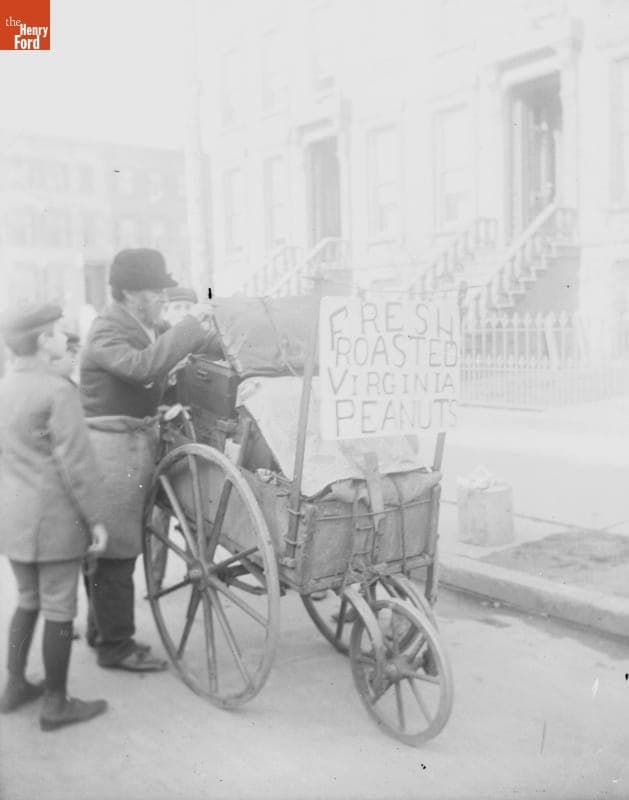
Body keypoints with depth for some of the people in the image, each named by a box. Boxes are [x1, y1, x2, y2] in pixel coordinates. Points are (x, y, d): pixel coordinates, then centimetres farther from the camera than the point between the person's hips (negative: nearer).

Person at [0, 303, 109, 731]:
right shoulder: (58, 391, -18)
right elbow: (76, 463, -19)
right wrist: (95, 518, -12)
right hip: (54, 521, -8)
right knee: (59, 611, 5)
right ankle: (56, 704, 17)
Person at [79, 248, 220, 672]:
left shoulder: (149, 328, 12)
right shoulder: (106, 334, -15)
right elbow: (144, 365, -34)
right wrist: (189, 325, -28)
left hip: (137, 441, 9)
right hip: (113, 444, -9)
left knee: (118, 545, 17)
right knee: (117, 548, -2)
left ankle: (102, 631, 31)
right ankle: (116, 646, 10)